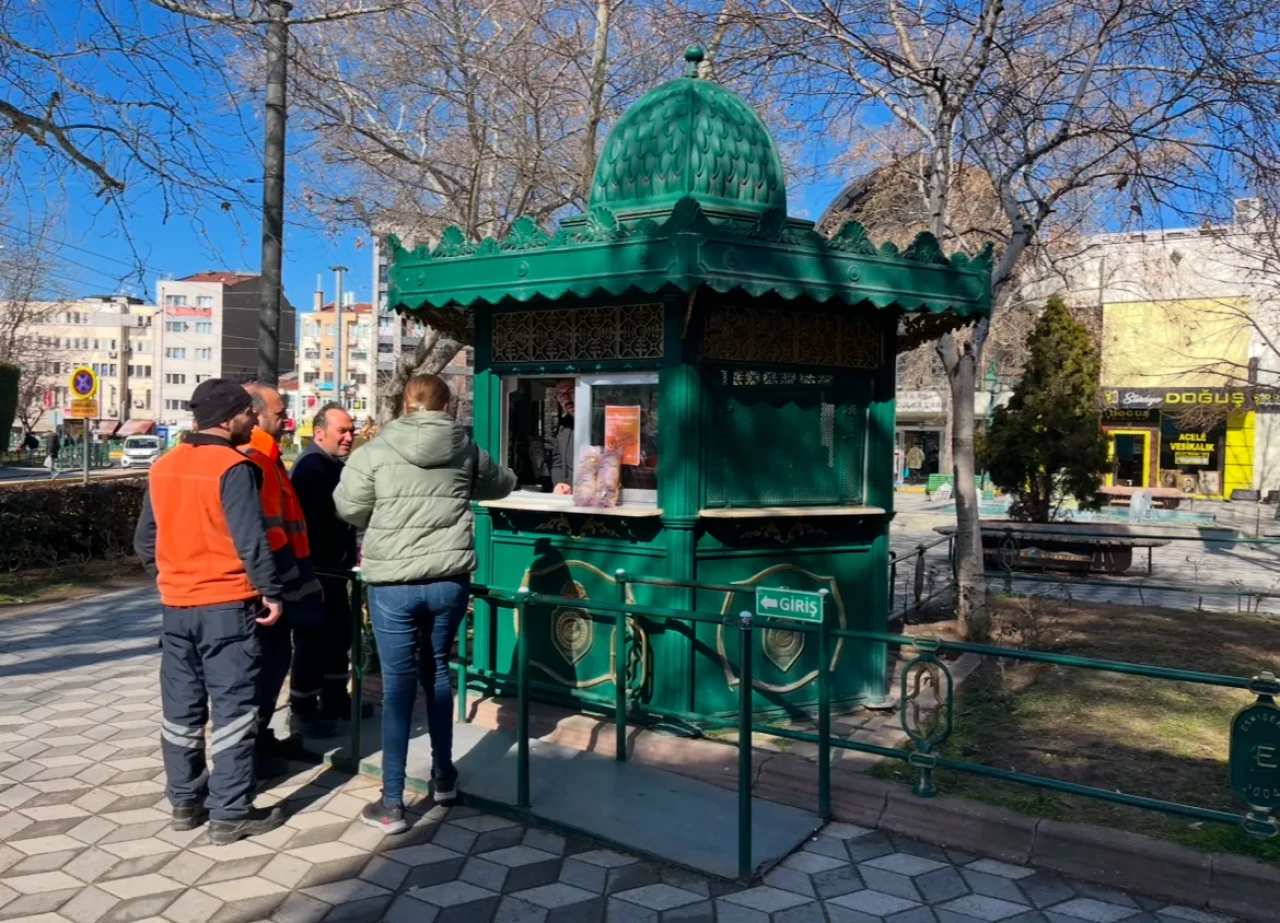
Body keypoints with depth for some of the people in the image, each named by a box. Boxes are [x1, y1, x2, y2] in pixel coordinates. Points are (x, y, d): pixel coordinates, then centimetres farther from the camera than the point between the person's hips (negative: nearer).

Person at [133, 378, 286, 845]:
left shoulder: (163, 467, 8)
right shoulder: (233, 467, -15)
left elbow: (145, 538, 14)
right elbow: (251, 539, -20)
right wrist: (272, 591, -11)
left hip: (177, 605, 7)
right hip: (228, 605, -7)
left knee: (182, 708, 15)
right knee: (232, 708, 0)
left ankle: (185, 802, 25)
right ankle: (229, 813, 4)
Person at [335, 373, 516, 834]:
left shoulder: (374, 451, -6)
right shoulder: (467, 450, 3)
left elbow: (348, 508, 0)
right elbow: (503, 484, 19)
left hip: (393, 583, -3)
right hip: (450, 579, 3)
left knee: (398, 684, 3)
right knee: (437, 671, 20)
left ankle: (392, 804, 9)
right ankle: (444, 777, 32)